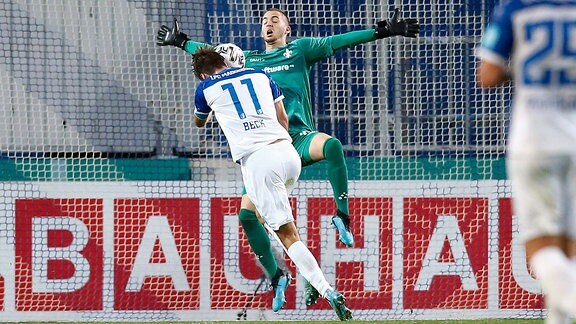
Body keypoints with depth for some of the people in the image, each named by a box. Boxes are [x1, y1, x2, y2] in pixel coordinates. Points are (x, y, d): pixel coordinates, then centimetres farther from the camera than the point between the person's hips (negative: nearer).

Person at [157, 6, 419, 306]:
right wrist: (180, 41, 48)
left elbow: (337, 42, 9)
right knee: (247, 213, -10)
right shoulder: (248, 59, 25)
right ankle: (276, 278, 3)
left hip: (299, 135, -3)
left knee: (331, 145, -39)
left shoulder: (300, 50, 16)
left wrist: (382, 31, 1)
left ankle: (342, 215, -31)